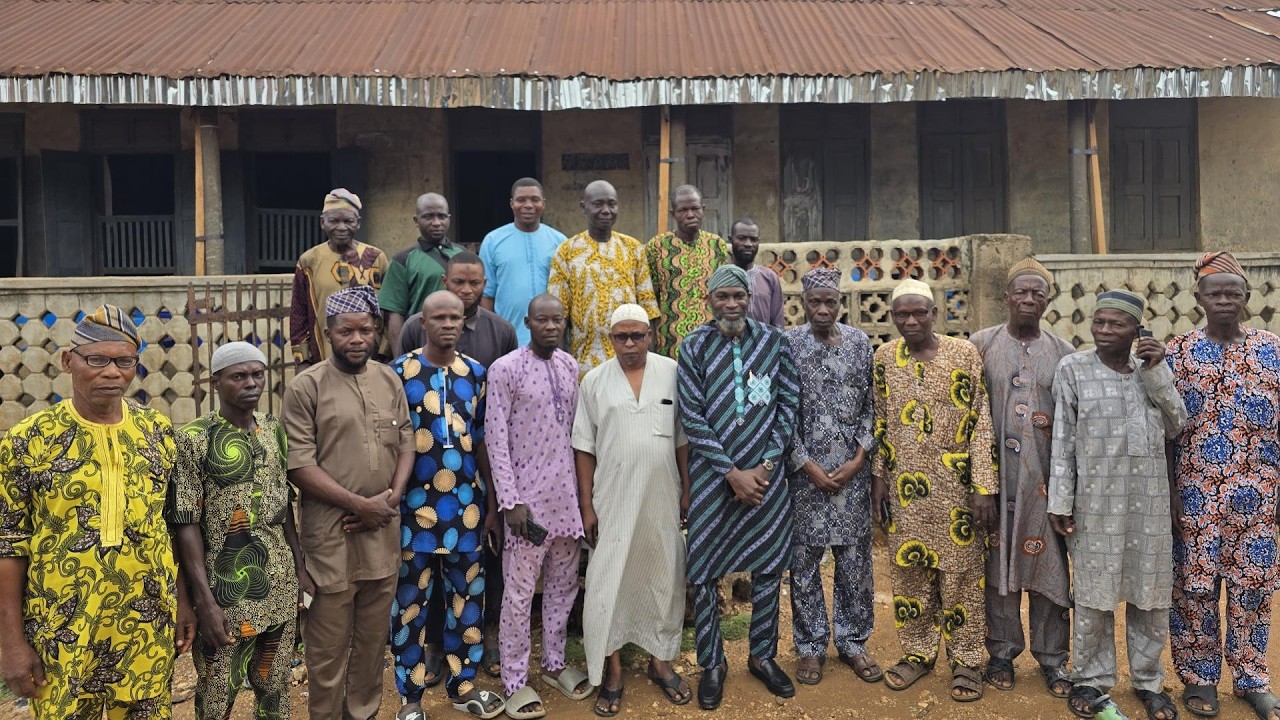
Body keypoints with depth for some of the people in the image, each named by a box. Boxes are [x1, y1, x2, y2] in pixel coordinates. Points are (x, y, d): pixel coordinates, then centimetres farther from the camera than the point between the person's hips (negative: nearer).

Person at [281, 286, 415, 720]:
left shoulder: (389, 380, 8)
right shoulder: (306, 387, -7)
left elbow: (407, 442, 9)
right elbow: (300, 465, -12)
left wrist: (392, 497, -7)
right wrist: (361, 504, -15)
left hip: (383, 528, 5)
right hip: (331, 531, -4)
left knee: (374, 634, 16)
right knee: (329, 643, 6)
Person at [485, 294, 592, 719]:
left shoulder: (570, 366, 7)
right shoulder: (504, 369, -9)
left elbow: (575, 429, 12)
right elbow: (496, 439, -10)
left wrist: (585, 490, 10)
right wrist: (510, 500, -14)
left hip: (567, 493, 5)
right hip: (527, 496, -5)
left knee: (563, 584, 15)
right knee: (520, 592, 2)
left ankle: (554, 664, 32)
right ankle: (515, 681, 16)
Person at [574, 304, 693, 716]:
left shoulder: (672, 372, -1)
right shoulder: (595, 381, -2)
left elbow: (683, 436, 4)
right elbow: (584, 447, 0)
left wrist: (687, 490, 2)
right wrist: (586, 505, -3)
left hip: (662, 496, 1)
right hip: (614, 498, -1)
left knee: (664, 577, 12)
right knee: (608, 581, 2)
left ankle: (660, 660, 30)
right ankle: (612, 669, 19)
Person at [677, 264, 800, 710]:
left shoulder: (773, 342, 4)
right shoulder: (694, 348, -2)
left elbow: (789, 404, 3)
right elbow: (692, 418, -7)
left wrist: (766, 464, -5)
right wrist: (732, 473, -10)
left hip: (765, 474, 2)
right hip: (712, 477, -2)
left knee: (769, 567, 10)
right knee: (704, 571, 4)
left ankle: (763, 656, 30)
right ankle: (712, 663, 22)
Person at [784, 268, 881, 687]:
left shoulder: (860, 342, 5)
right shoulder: (787, 345, -3)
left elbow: (870, 405, 5)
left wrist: (858, 459, -4)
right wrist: (807, 465, -9)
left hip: (853, 469, 2)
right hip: (805, 469, -2)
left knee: (855, 560, 9)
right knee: (804, 562, 6)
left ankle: (853, 642, 25)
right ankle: (811, 646, 21)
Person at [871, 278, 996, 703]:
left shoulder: (965, 354, -6)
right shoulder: (885, 358, 4)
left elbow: (981, 422, -7)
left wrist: (984, 487, -11)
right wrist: (878, 477, 6)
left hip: (954, 485, -3)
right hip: (905, 486, 3)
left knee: (960, 571, 5)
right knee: (908, 569, 10)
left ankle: (967, 660, 19)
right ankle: (917, 652, 25)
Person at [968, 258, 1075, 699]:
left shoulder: (1064, 353, 8)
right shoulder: (981, 345, 4)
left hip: (1044, 478, 1)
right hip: (995, 475, -1)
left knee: (1048, 564, 4)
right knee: (997, 563, 5)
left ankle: (1052, 657, 18)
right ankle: (1002, 651, 19)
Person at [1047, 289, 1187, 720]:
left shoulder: (1152, 368, 6)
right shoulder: (1073, 369, -3)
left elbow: (1175, 427, 2)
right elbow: (1062, 439, -4)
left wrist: (1157, 373, -8)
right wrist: (1059, 501, -6)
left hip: (1150, 500, 3)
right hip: (1095, 501, -3)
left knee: (1149, 593, 12)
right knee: (1094, 592, 6)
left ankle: (1148, 680, 28)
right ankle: (1091, 678, 21)